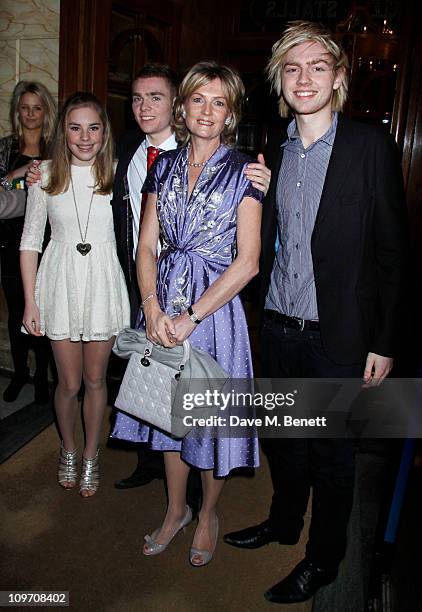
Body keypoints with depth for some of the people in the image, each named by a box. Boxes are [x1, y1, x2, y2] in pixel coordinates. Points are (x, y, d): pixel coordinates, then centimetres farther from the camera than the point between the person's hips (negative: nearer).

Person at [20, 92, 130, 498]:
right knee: (69, 383, 10)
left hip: (103, 282, 0)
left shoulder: (117, 173, -2)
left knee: (95, 379, 12)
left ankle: (91, 457, 33)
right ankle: (68, 450, 37)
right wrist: (30, 302, -2)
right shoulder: (46, 174, -1)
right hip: (61, 281, 0)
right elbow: (30, 241, 2)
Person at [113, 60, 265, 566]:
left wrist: (190, 316, -17)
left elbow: (247, 262, -13)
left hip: (215, 307, -4)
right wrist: (153, 308, -11)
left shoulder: (241, 172, -6)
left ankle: (207, 514, 35)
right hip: (162, 306, 4)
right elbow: (146, 246, 4)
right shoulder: (164, 166, 6)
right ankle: (176, 509, 38)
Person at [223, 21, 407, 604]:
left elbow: (392, 249, -9)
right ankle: (284, 522, 46)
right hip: (278, 329, 5)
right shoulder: (274, 152, 7)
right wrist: (267, 311, 0)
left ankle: (323, 559, 34)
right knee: (282, 439, 20)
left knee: (331, 453, 11)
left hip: (337, 336, -4)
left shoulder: (371, 145, -8)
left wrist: (383, 342, -9)